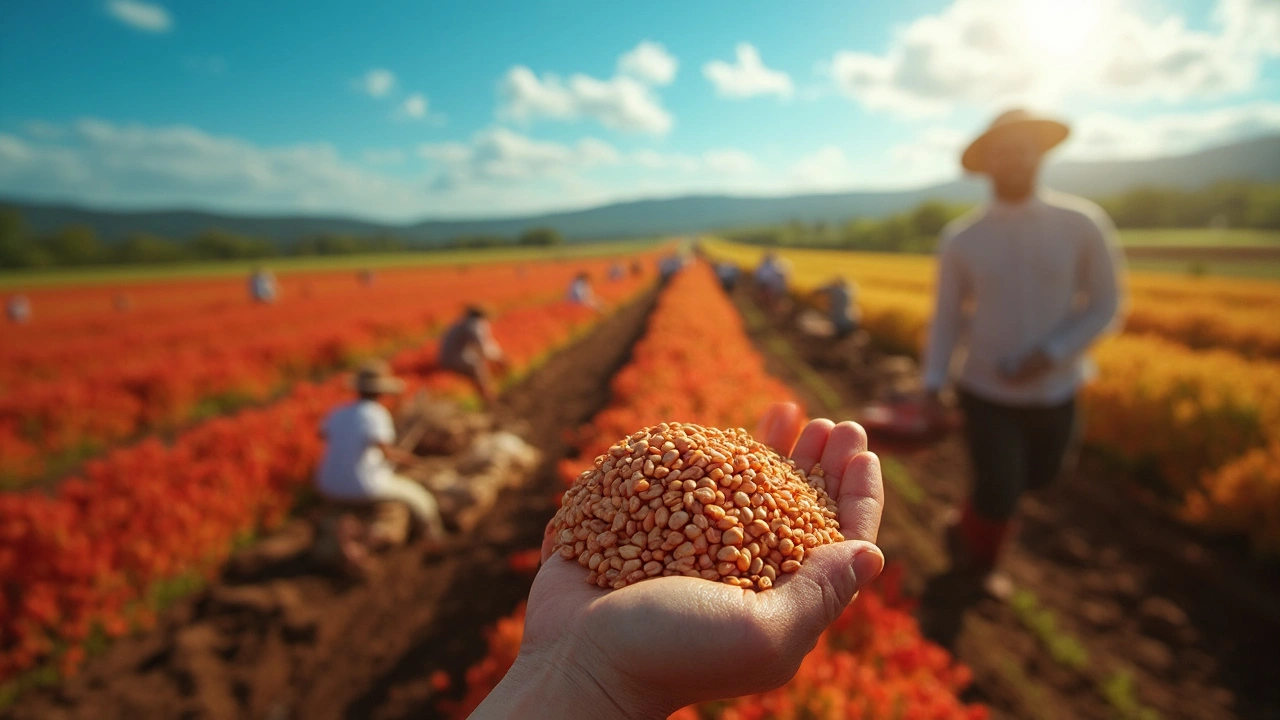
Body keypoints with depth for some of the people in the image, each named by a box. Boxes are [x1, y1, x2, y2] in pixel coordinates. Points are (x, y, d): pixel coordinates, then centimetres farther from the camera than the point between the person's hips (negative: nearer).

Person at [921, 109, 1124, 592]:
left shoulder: (1083, 224, -9)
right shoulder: (960, 239, -9)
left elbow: (1104, 305, -3)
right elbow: (947, 316, -1)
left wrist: (1051, 354, -18)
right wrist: (933, 380, -11)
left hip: (1055, 390, 2)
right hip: (987, 393, -2)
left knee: (1039, 476, 22)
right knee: (1000, 497, 1)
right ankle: (977, 557, 36)